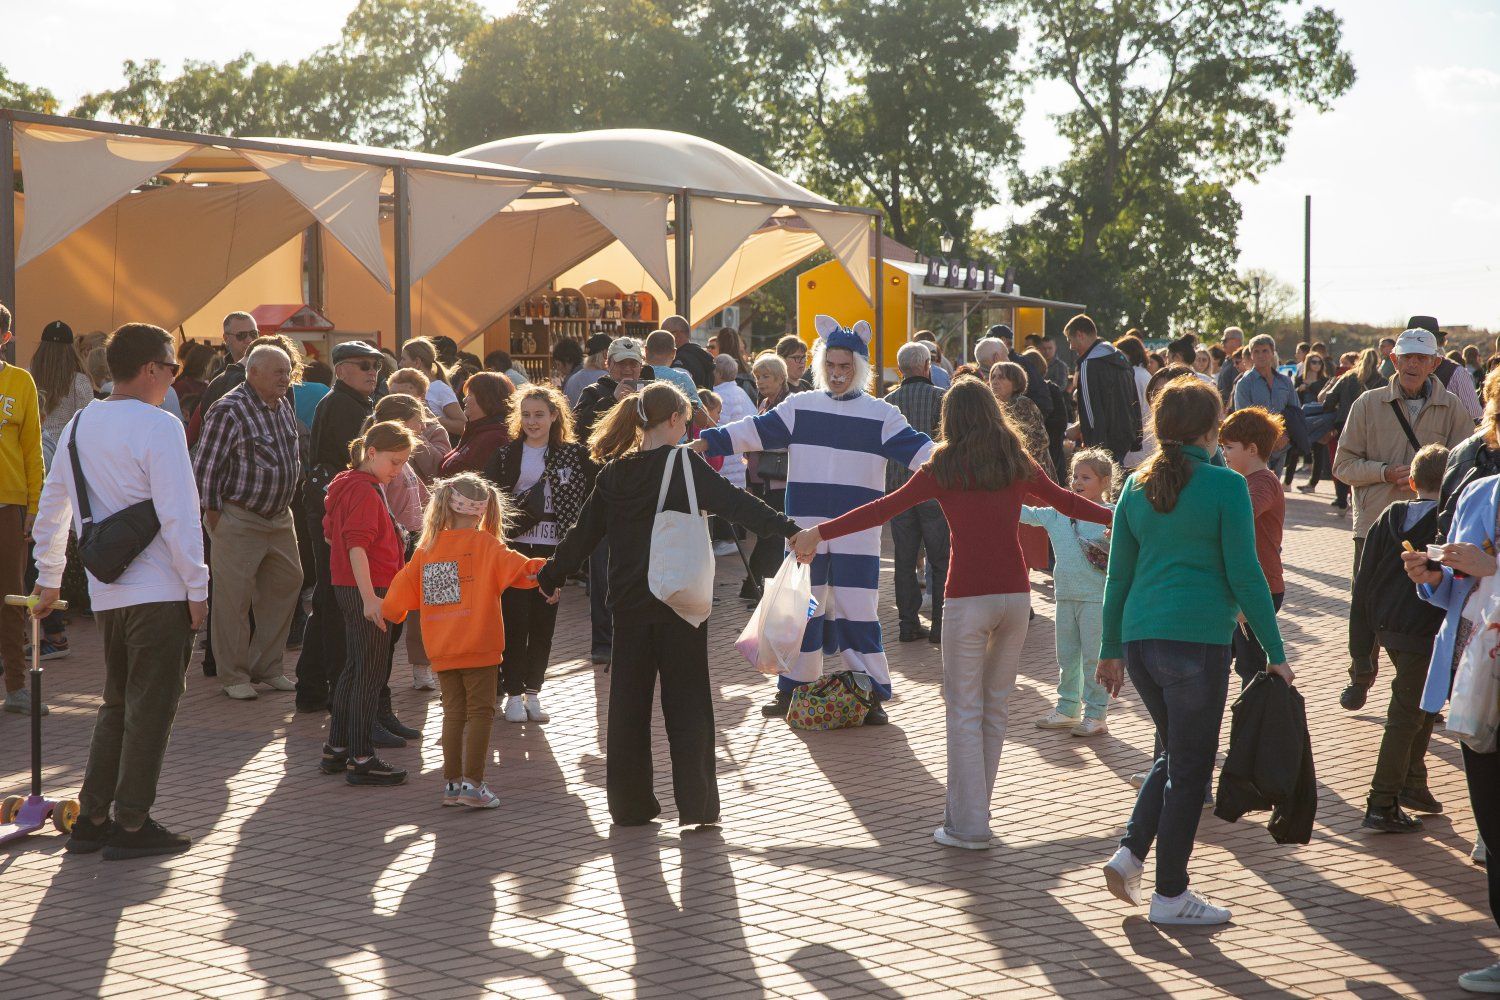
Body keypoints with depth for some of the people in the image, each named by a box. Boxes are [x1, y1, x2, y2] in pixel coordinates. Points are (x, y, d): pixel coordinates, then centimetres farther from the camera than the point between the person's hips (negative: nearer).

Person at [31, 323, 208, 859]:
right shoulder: (158, 426, -13)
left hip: (106, 593, 7)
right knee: (151, 708, 1)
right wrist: (197, 588, -11)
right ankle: (132, 825, 5)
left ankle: (92, 818, 18)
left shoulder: (79, 425, 10)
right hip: (159, 593, -7)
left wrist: (48, 578, 28)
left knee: (117, 703, 18)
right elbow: (179, 516, -17)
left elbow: (53, 507, 18)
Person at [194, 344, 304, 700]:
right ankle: (234, 676, 8)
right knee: (234, 595, -3)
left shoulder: (284, 408, 10)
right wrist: (215, 517, -13)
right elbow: (205, 467, -14)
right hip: (239, 520, -8)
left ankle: (266, 667, 22)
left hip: (279, 517, 8)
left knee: (287, 583, 10)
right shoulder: (229, 411, -15)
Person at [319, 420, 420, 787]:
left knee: (354, 669, 17)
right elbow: (357, 546, -24)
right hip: (365, 591, -10)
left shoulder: (344, 485, 15)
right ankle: (361, 760, -3)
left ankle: (336, 749, 24)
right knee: (371, 672, -5)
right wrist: (369, 597, -28)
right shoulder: (365, 493, -17)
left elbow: (329, 534, 24)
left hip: (348, 588, 10)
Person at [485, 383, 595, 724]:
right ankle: (513, 693, 6)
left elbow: (591, 492, 4)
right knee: (515, 621, -2)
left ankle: (533, 692, 16)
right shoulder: (506, 455, 3)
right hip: (515, 548, -1)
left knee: (543, 622, 6)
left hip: (552, 549, 1)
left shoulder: (573, 454, 5)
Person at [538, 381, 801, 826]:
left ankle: (630, 803, 14)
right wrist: (790, 530, -19)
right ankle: (697, 804, 1)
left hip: (629, 605, 4)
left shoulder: (614, 473, 4)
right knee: (687, 703, 2)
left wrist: (551, 576, 23)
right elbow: (736, 504, -17)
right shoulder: (684, 465, -9)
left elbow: (584, 532, 10)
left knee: (628, 701, 11)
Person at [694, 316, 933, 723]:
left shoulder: (880, 415, 2)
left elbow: (916, 448, -5)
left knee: (857, 610, -4)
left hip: (858, 534, -2)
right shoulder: (799, 407, 8)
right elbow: (755, 431, 4)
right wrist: (705, 442, -6)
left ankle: (872, 693, 5)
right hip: (805, 529, 2)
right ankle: (793, 688, 19)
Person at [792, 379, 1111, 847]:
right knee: (995, 706, 13)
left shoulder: (944, 468, -1)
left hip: (968, 598, -4)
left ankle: (968, 824, 0)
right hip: (1015, 594, 4)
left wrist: (820, 533, 0)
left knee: (965, 710, 1)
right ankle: (973, 811, 21)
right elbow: (1065, 500, 20)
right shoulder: (1017, 463, 9)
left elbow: (884, 509, -3)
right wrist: (1116, 517, 37)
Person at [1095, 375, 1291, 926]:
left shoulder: (1137, 485, 8)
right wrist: (1275, 652, -3)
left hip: (1140, 638, 6)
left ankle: (1130, 854, 10)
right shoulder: (1225, 486, -7)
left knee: (1175, 754, 23)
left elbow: (1119, 574, 12)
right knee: (1189, 765, 5)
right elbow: (1244, 574, -8)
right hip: (1197, 640, -6)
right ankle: (1170, 894, 10)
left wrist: (1112, 648, 20)